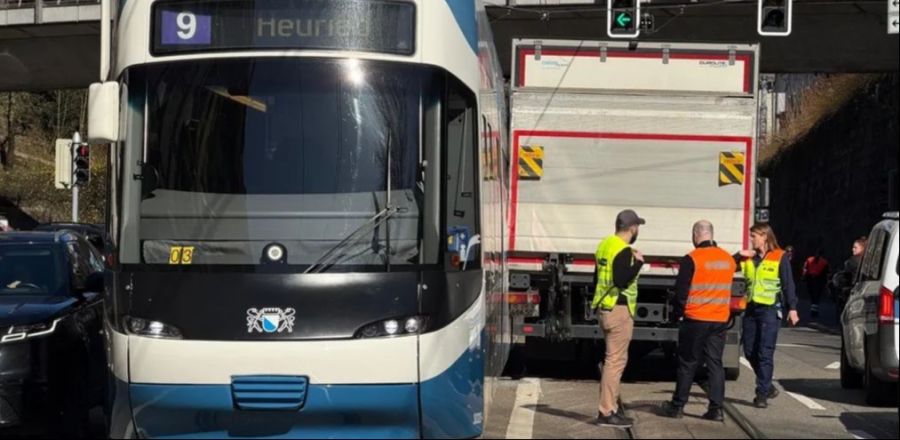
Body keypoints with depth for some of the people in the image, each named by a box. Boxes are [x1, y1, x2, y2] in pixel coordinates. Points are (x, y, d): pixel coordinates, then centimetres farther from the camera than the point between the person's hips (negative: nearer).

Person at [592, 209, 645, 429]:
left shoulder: (605, 244, 13)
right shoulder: (623, 251, -16)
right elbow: (621, 281, -25)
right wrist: (638, 263, -16)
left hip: (606, 309, 10)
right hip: (619, 310, -10)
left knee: (613, 359, 16)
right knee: (615, 360, -8)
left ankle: (609, 408, 20)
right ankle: (606, 413, -8)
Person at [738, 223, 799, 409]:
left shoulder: (780, 257, -4)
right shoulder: (748, 257, 11)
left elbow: (788, 284, -3)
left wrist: (792, 308, -8)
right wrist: (738, 256, -5)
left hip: (770, 309, -6)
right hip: (751, 308, 6)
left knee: (765, 353, -6)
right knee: (749, 351, 9)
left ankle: (762, 393, -2)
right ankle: (767, 386, 26)